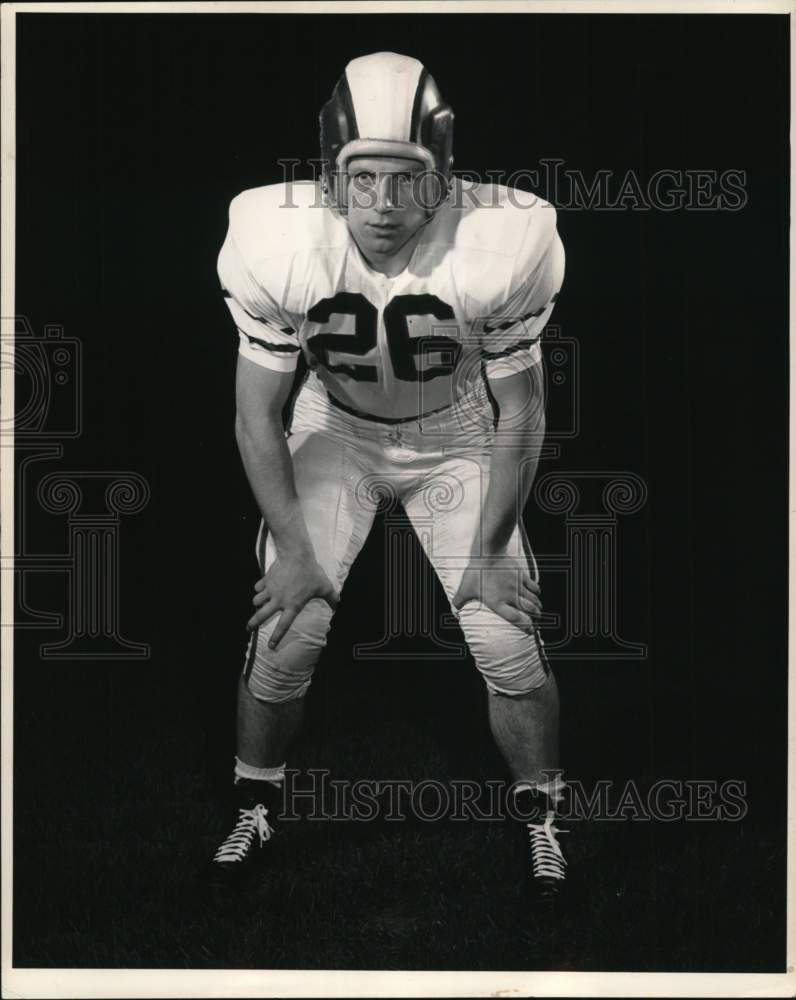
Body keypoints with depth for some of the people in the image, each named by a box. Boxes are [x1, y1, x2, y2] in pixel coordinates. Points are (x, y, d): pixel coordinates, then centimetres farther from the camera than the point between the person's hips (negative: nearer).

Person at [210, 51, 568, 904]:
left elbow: (519, 412, -14)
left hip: (457, 438, 0)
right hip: (335, 430, 1)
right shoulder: (279, 243, -28)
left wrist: (489, 548, -11)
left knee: (510, 644, -7)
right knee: (284, 636, -7)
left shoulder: (497, 245, -30)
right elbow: (257, 415, -13)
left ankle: (540, 820, 20)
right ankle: (255, 809, 21)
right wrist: (293, 545, -11)